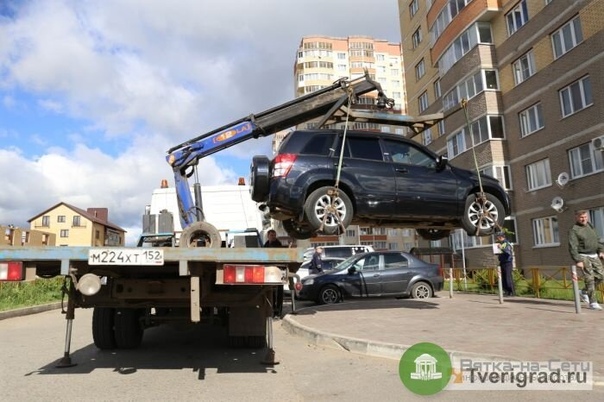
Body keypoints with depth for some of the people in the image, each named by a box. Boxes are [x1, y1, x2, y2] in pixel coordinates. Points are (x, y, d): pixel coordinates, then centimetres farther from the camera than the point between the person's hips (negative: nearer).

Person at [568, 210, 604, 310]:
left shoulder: (590, 226, 10)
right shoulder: (573, 230, -12)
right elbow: (572, 247, -18)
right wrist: (577, 261, -25)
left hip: (594, 256, 7)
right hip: (583, 257, -7)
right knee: (589, 279, -8)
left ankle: (585, 292, 23)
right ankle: (593, 303, -2)